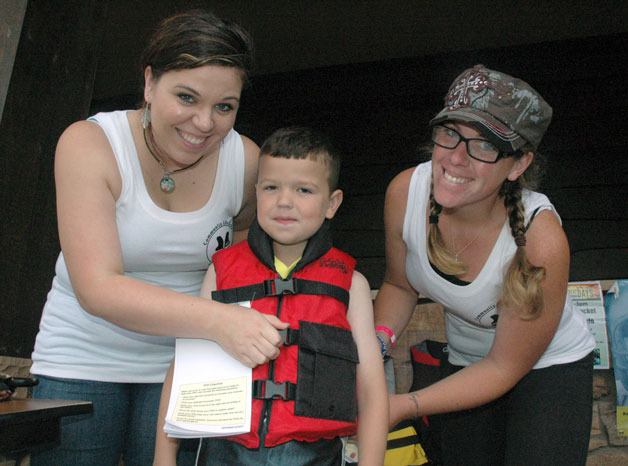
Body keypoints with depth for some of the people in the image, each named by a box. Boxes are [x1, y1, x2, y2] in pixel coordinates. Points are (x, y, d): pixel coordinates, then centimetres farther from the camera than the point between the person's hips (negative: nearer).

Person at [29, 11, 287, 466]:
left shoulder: (246, 160, -10)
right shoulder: (89, 143, -16)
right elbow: (97, 287, -26)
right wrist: (217, 320, -39)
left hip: (186, 365, 2)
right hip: (83, 360, -1)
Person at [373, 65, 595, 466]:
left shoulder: (541, 239, -34)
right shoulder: (405, 192, -23)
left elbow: (506, 366, -21)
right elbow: (400, 285, -3)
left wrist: (405, 406, -27)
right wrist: (379, 338, -22)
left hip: (550, 368, -3)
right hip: (467, 365, 4)